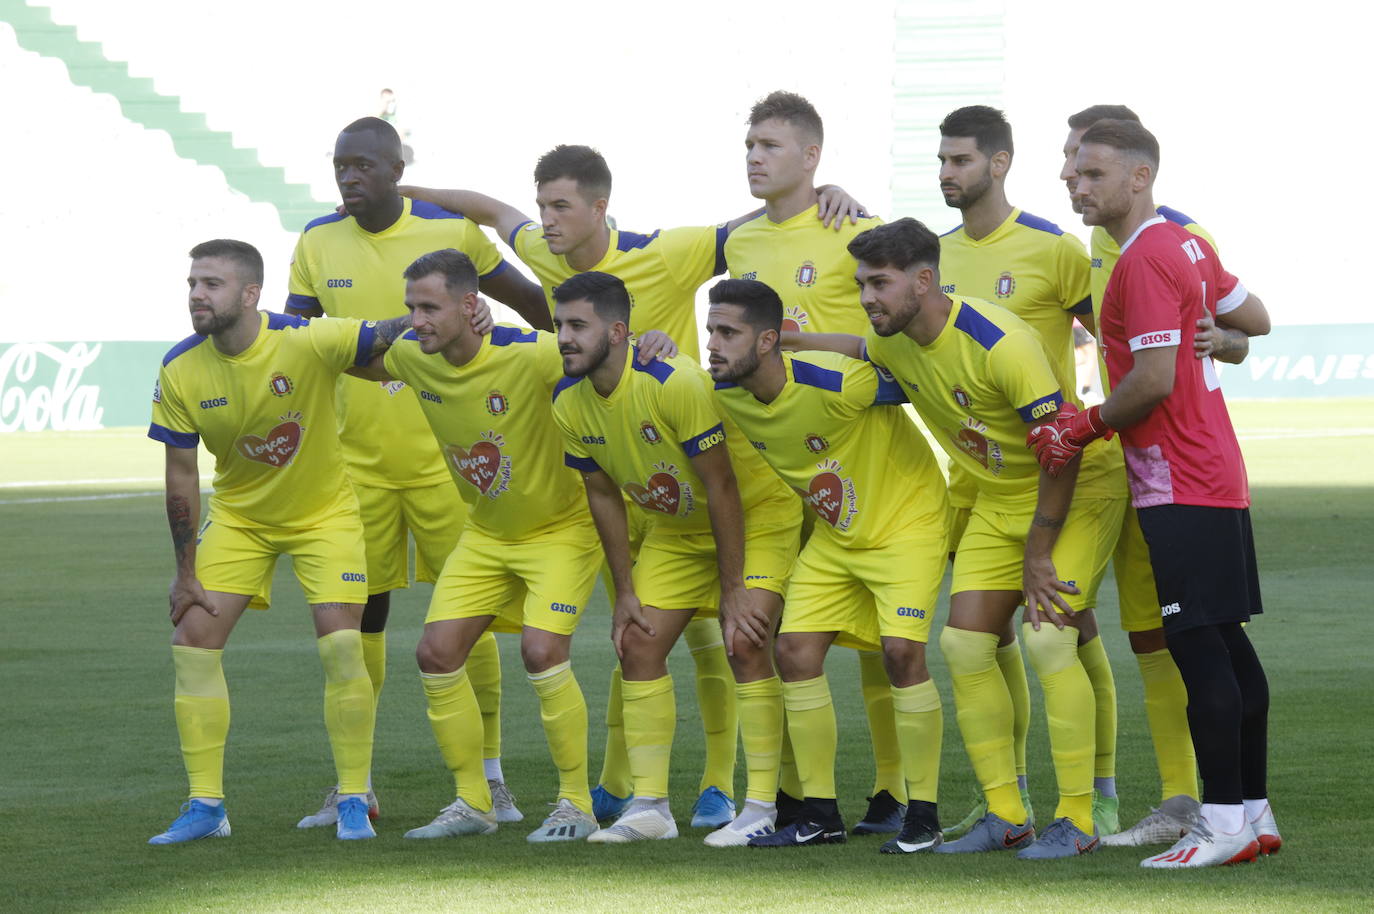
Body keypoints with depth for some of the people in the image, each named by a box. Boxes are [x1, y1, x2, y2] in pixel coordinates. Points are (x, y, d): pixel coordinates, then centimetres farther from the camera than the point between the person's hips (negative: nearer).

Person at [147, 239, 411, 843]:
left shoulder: (309, 342, -26)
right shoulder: (180, 372, -16)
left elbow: (389, 337, -29)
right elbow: (180, 475, -7)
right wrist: (186, 572, -5)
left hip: (324, 511, -3)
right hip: (238, 516, 3)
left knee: (340, 645, -15)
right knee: (192, 641, -7)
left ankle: (353, 801, -1)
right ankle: (205, 806, 3)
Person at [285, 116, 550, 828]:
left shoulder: (449, 232, -5)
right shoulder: (317, 243, 3)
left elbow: (534, 304, 6)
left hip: (445, 456, -2)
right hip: (359, 460, 2)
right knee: (359, 615, 4)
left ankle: (489, 775, 10)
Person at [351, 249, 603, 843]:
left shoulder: (529, 356, -29)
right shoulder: (413, 358, -10)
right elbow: (361, 363, 12)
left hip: (562, 526, -6)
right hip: (486, 532, 6)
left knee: (542, 651, -21)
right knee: (436, 654, -3)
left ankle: (576, 804, -5)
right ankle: (472, 804, 11)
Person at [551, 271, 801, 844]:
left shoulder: (673, 382, -32)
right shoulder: (569, 405, -11)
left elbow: (721, 487, -26)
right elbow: (604, 497, 2)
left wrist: (732, 591, -23)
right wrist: (625, 592, 0)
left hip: (757, 516, -7)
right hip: (676, 528, 7)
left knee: (743, 642, -20)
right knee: (638, 644, -2)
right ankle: (649, 806, 5)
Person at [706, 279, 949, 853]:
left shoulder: (835, 383, -31)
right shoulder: (724, 394, -11)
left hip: (906, 519, -7)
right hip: (835, 534, 7)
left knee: (901, 650, -19)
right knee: (796, 650, -3)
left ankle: (924, 814, -7)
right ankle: (820, 815, 7)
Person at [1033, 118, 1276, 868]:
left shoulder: (1144, 262, -16)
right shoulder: (1188, 245, 13)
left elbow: (1154, 382, -21)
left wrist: (1087, 427, -9)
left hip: (1180, 489, -10)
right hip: (1219, 476, 10)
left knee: (1198, 647, -10)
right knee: (1227, 643, 12)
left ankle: (1224, 821, -10)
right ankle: (1255, 812, 16)